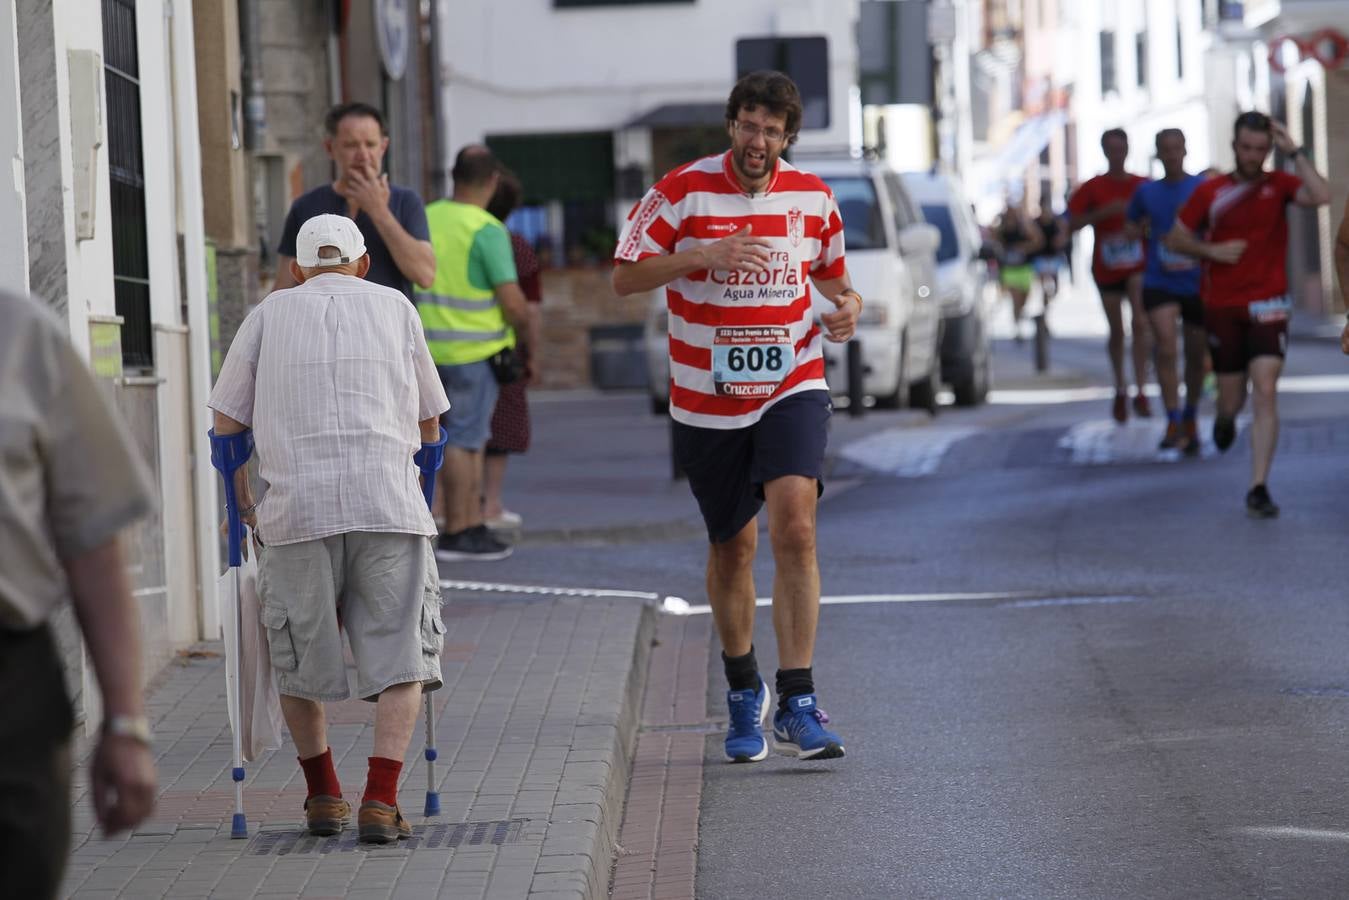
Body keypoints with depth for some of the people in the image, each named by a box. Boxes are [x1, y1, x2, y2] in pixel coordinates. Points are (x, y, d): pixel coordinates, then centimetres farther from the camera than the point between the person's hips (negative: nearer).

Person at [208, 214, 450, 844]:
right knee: (400, 657, 2)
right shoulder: (394, 308, 17)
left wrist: (242, 504, 24)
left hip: (296, 507, 0)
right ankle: (380, 801, -10)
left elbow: (226, 425, 12)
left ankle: (323, 797, 22)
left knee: (301, 657, 15)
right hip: (389, 503, 0)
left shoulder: (271, 313, 16)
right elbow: (429, 423, 23)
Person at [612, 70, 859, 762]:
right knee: (732, 547, 10)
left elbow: (830, 270, 19)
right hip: (707, 400, 0)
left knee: (795, 529, -19)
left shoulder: (812, 197, 2)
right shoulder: (682, 192, -7)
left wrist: (847, 303, -4)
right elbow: (624, 278, -8)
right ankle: (744, 692, 33)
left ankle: (796, 705, -17)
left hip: (791, 388, 0)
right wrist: (703, 255, -21)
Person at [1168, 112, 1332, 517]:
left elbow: (1320, 196, -21)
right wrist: (1212, 250, -8)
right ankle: (1225, 417, 49)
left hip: (1267, 305, -1)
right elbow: (1176, 239, 8)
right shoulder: (1210, 192, 1)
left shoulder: (1279, 184, -1)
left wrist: (1294, 152, -18)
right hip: (1222, 306, 1)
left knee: (1266, 392, -14)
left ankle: (1258, 488, -12)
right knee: (1232, 399, 9)